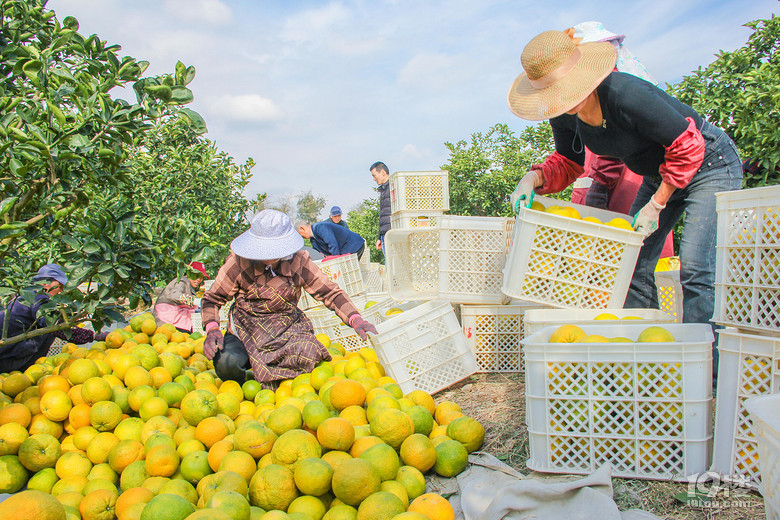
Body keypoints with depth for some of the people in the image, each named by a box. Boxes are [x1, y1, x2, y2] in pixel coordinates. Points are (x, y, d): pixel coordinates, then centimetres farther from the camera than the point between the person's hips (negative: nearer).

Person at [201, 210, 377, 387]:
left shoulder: (298, 261, -7)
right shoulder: (239, 261, -9)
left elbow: (330, 292, -2)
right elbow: (212, 299, 1)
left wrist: (355, 319, -18)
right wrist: (212, 331, -18)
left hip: (287, 329, 1)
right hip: (245, 329, 0)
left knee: (309, 356, -30)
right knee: (227, 363, -31)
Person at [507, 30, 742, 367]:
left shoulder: (625, 94, -35)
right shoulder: (564, 115, -12)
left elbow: (687, 147, -25)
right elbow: (568, 162, 3)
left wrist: (656, 205, -22)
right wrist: (536, 178, -19)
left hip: (709, 163, -7)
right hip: (659, 173, 8)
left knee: (696, 267, -18)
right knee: (633, 265, 3)